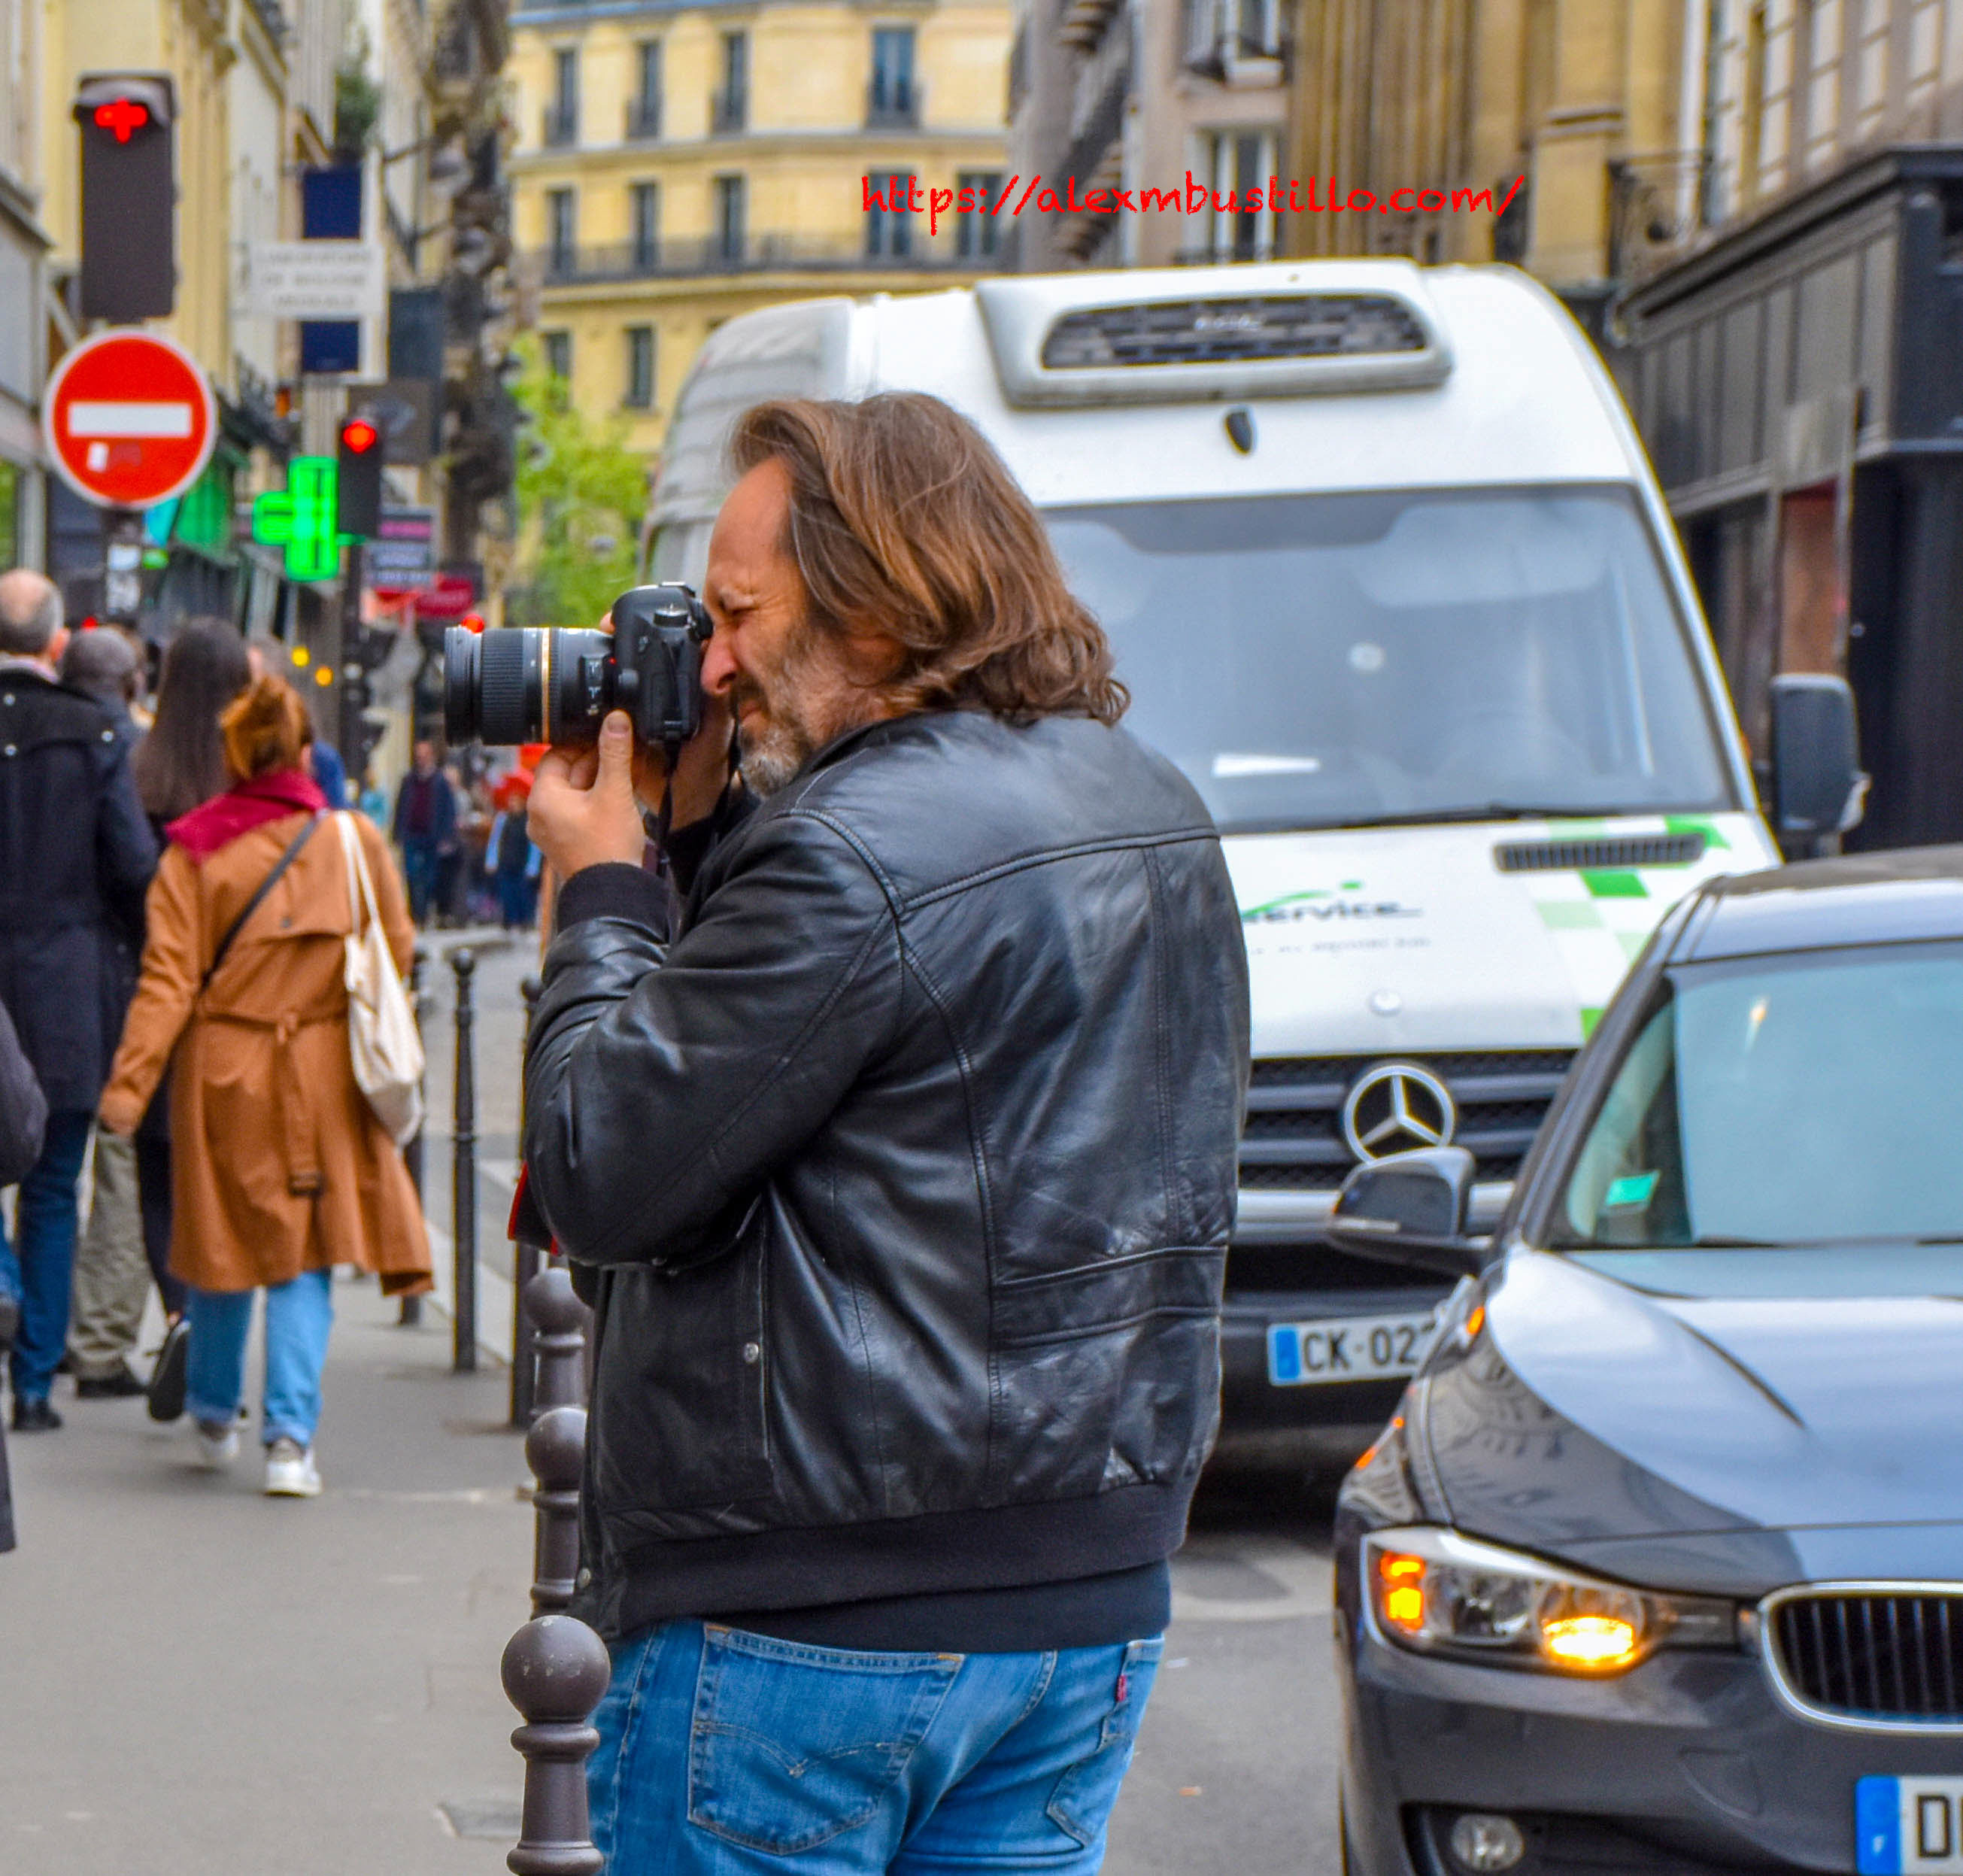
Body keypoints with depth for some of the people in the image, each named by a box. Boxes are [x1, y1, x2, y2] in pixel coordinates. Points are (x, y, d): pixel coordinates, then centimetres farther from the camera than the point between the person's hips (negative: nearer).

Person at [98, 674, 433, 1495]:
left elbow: (169, 978, -11)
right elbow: (396, 953, 5)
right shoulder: (357, 842, -4)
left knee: (223, 1249, 15)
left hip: (222, 1073, 0)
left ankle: (214, 1419, 30)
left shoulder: (193, 852, -7)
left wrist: (129, 1081, -11)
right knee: (306, 1259, 3)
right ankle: (289, 1439, -8)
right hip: (323, 1079, 0)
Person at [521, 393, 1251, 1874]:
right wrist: (702, 835, 11)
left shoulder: (857, 857, -19)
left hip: (809, 1616, -8)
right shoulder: (1154, 813, 11)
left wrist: (604, 891, -3)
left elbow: (601, 1178, -15)